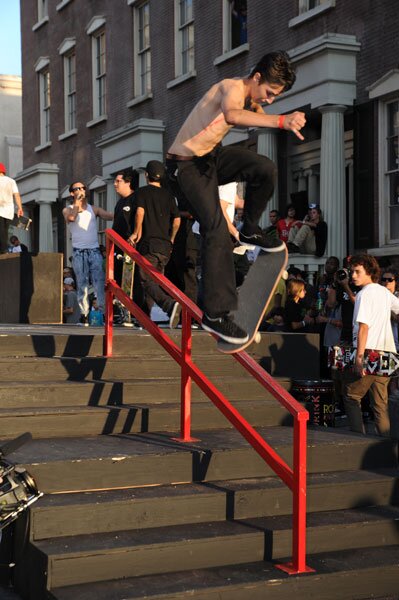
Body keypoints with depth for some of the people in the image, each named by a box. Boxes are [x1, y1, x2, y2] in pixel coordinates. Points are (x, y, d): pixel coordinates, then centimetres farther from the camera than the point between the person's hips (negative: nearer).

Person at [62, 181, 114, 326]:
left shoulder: (93, 209, 12)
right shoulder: (68, 210, 8)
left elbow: (110, 216, -1)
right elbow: (71, 217, -16)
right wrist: (77, 203, -6)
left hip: (94, 250, 1)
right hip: (79, 252, -1)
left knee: (100, 282, -8)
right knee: (82, 284, 1)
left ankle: (105, 312, -9)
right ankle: (84, 314, 3)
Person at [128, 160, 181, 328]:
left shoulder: (142, 192, 0)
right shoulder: (168, 195, 12)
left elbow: (140, 212, -17)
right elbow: (177, 221, 8)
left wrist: (136, 232, -7)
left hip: (149, 242, -5)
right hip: (165, 245, 5)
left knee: (148, 281, -9)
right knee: (154, 279, 14)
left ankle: (170, 304, -34)